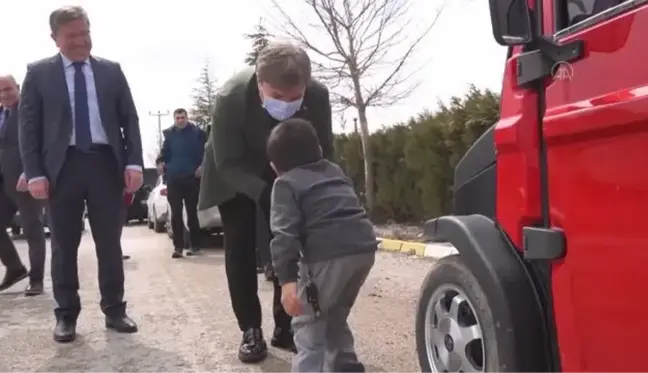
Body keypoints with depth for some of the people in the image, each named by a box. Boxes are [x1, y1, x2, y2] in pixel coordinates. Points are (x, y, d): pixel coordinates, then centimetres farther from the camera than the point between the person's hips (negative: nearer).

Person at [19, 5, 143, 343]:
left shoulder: (111, 70, 9)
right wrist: (34, 173, -8)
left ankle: (114, 310, 19)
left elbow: (130, 119, 7)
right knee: (64, 245, 7)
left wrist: (133, 163, -4)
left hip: (106, 163, 1)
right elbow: (28, 125, 2)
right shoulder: (39, 73, 5)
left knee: (110, 242, 7)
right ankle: (66, 314, 19)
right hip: (63, 166, -1)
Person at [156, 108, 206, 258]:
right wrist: (160, 162, -10)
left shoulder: (197, 133, 0)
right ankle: (178, 246, 5)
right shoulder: (169, 134, 9)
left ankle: (194, 245, 16)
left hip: (191, 179, -2)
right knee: (176, 214, 1)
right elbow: (164, 152, 9)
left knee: (192, 212, 7)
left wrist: (202, 166, -15)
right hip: (173, 179, 2)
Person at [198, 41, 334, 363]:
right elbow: (228, 163, -28)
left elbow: (323, 151, -14)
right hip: (235, 173, -2)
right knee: (239, 247, -5)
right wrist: (264, 193, -43)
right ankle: (251, 331, 6)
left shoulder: (318, 96, -30)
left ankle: (286, 326, 12)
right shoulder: (230, 98, -38)